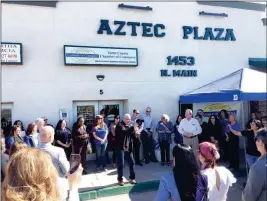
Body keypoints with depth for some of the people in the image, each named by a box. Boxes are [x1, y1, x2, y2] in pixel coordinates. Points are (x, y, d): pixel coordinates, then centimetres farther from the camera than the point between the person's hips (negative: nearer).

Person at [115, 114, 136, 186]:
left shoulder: (130, 126, 12)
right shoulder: (119, 125, -8)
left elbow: (132, 135, 11)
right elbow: (123, 132, -27)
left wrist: (136, 133, -10)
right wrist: (132, 128, -32)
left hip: (128, 148, 6)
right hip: (120, 148, -6)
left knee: (132, 163, 8)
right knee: (120, 164, 1)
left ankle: (132, 178, 22)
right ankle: (120, 179, 16)